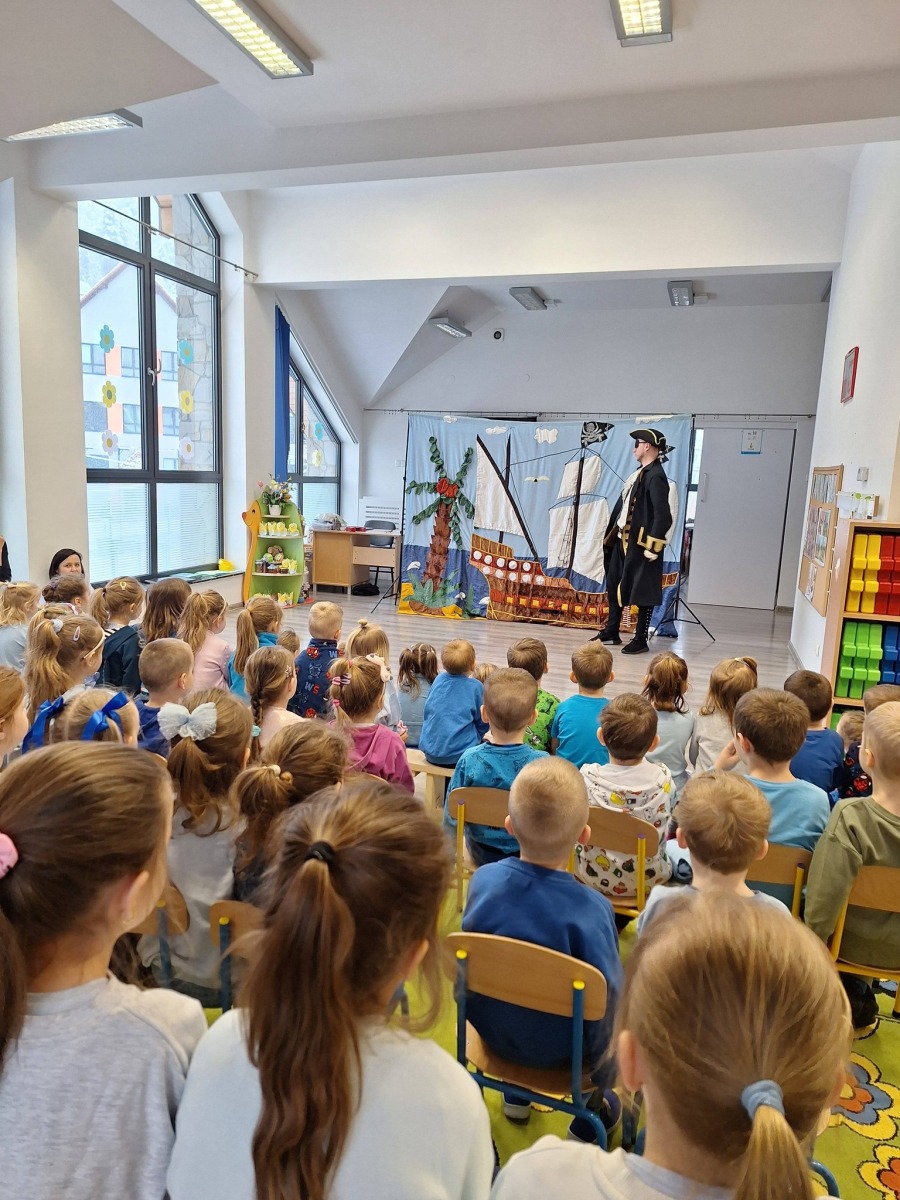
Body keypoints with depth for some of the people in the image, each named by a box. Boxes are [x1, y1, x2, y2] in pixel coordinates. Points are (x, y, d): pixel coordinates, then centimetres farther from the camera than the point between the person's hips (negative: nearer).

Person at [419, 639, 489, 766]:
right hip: (460, 755, -5)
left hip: (430, 752, 5)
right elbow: (482, 723, 3)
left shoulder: (439, 680, 5)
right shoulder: (475, 687, -6)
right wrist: (476, 737, 24)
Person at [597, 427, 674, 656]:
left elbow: (664, 516, -23)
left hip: (641, 545, -10)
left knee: (642, 593, 0)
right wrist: (612, 536, 18)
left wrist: (653, 547, -22)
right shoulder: (641, 473, 13)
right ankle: (611, 632, 29)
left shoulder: (655, 477, -17)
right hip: (624, 541, 10)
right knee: (614, 586, 17)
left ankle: (640, 640, 10)